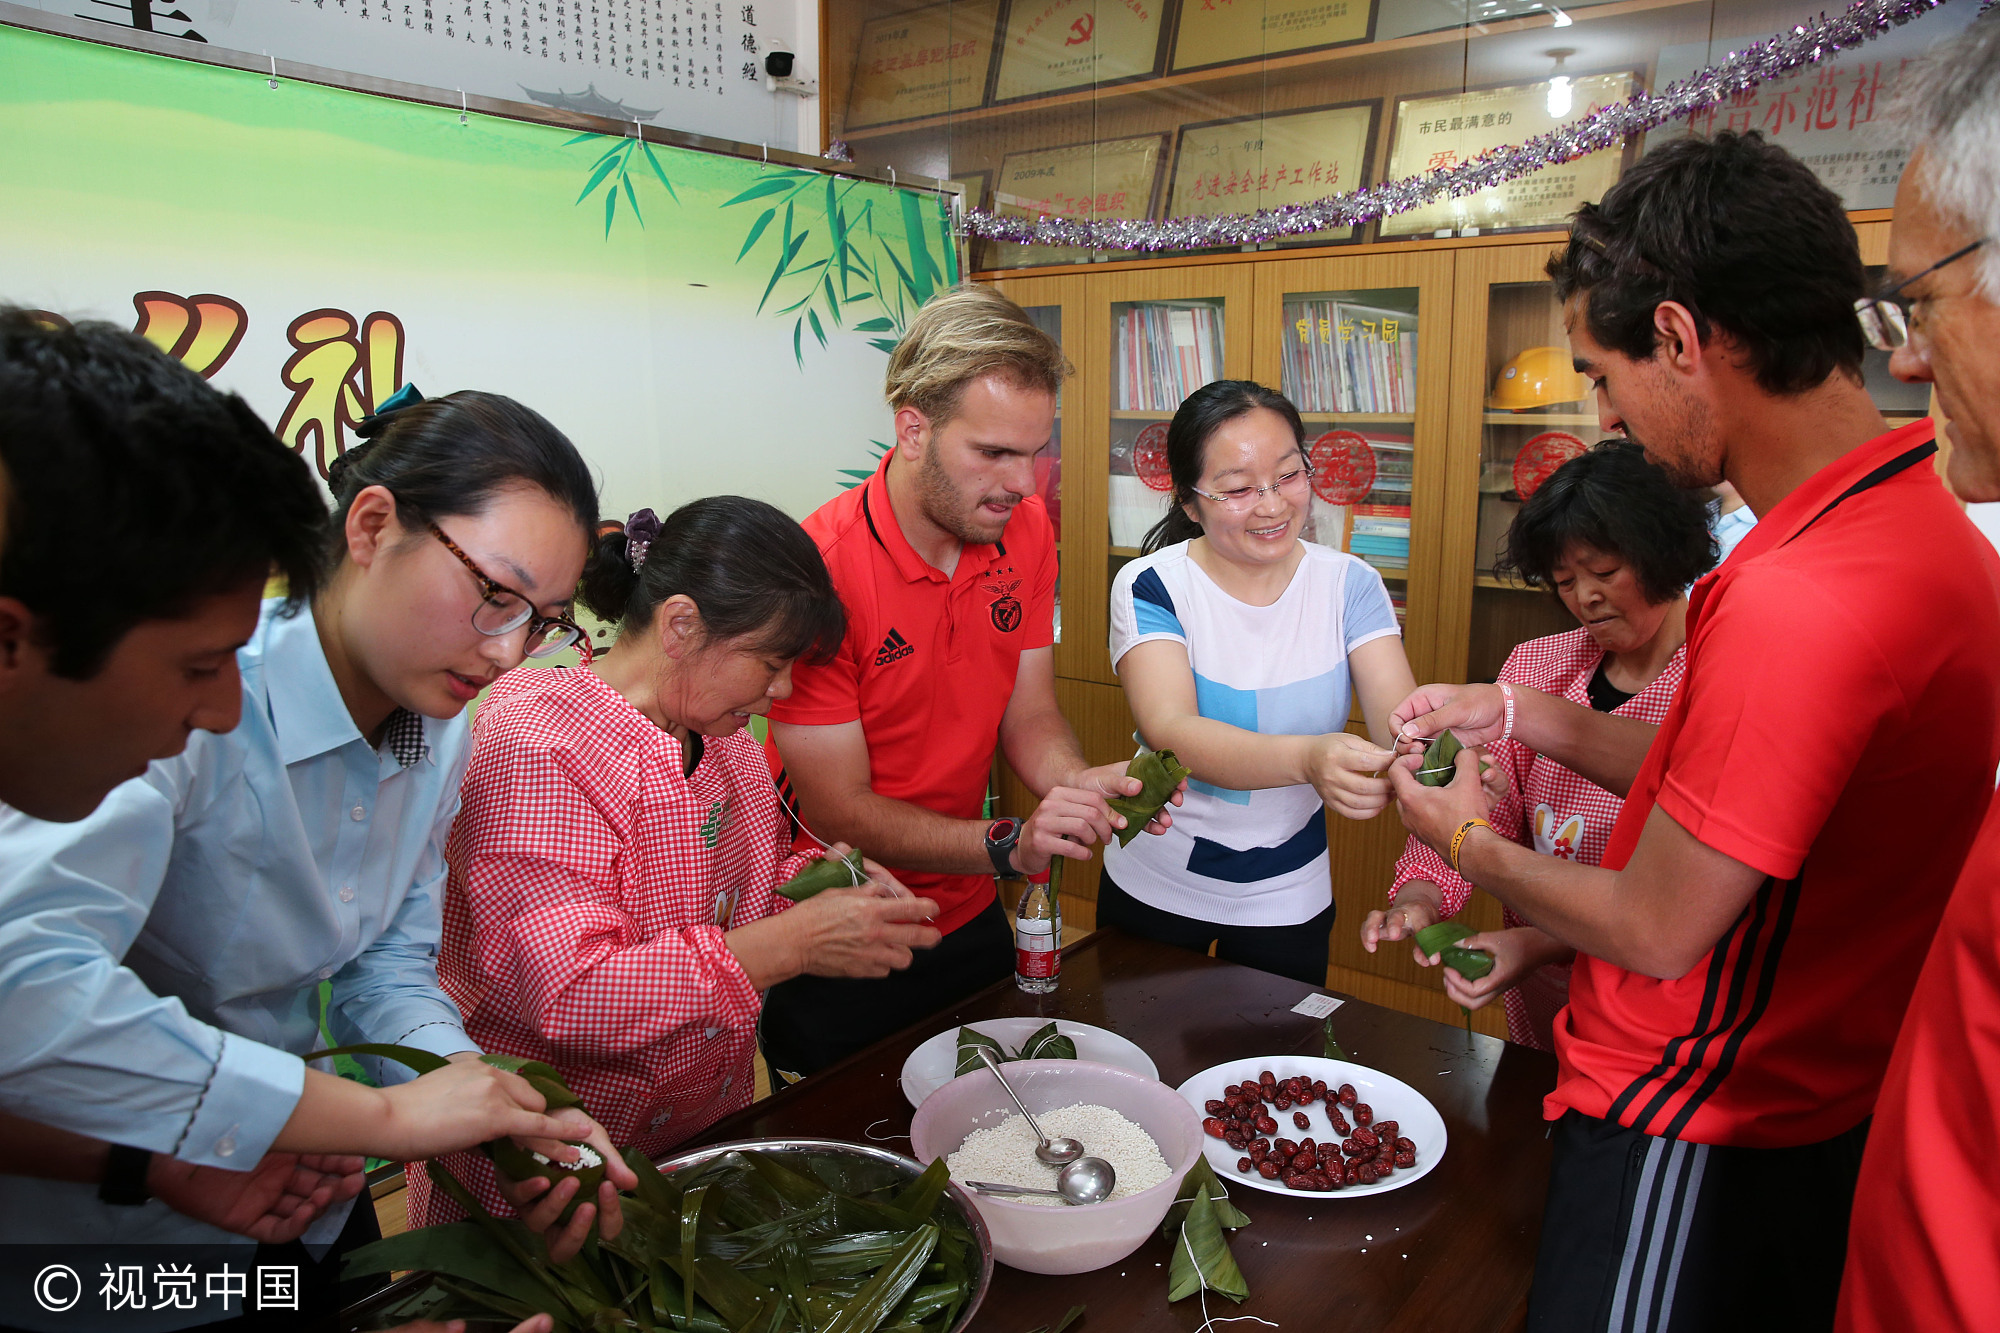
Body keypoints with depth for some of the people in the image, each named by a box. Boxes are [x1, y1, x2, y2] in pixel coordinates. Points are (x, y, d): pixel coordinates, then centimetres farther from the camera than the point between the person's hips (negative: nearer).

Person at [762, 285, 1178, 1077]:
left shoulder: (1026, 534, -7)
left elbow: (1028, 715, -3)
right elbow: (838, 811, -23)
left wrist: (1077, 783, -25)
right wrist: (1008, 844, -35)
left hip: (968, 921, 6)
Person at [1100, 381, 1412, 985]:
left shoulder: (1348, 584, -7)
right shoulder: (1150, 587, -16)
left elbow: (1397, 715, -18)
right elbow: (1170, 732, -31)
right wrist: (1308, 758, -49)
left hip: (1289, 899, 2)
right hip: (1154, 890, -1)